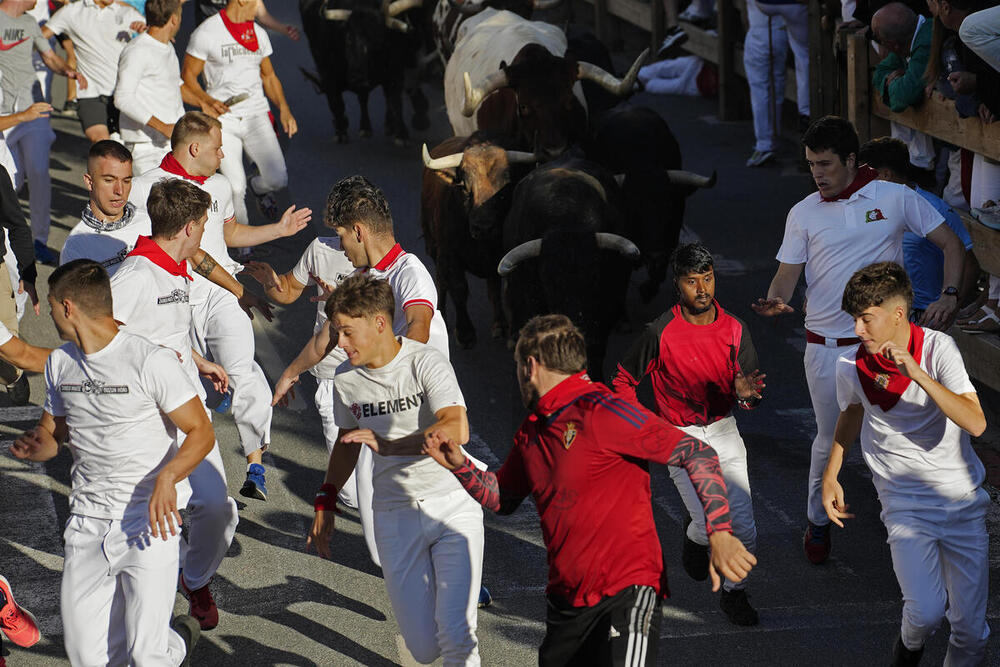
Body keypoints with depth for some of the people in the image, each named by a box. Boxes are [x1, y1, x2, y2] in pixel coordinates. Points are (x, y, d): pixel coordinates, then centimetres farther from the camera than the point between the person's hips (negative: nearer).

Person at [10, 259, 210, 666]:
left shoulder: (151, 361, -12)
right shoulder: (60, 363, 9)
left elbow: (201, 432, -10)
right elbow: (52, 434, 20)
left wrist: (167, 477, -29)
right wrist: (33, 446, -4)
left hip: (150, 518, -6)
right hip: (87, 523, 6)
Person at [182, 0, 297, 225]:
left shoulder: (259, 33, 13)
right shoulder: (206, 33, -5)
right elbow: (188, 75, -1)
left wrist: (284, 110, 8)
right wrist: (206, 100, -19)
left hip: (256, 115, 4)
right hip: (223, 119, -4)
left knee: (278, 179, -12)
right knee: (235, 189, -11)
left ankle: (258, 187, 25)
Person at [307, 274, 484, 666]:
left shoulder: (425, 362, -14)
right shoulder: (346, 380, 2)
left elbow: (456, 430, -29)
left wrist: (387, 444, -31)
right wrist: (325, 504, 16)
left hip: (453, 505, -4)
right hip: (395, 513, 4)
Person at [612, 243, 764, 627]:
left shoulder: (733, 329, -1)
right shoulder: (660, 332, -11)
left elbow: (749, 393, 2)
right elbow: (623, 380, 1)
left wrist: (745, 392, -22)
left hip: (723, 429, 3)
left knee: (744, 530, -5)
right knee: (712, 526, -14)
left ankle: (734, 592, 21)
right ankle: (694, 536, 24)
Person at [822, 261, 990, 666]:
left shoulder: (937, 348, -13)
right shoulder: (852, 365, -5)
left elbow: (975, 423, -24)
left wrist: (918, 374, -31)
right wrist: (831, 474, 16)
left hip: (962, 499, 0)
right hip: (905, 502, 0)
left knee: (970, 627, 1)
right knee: (927, 611, -19)